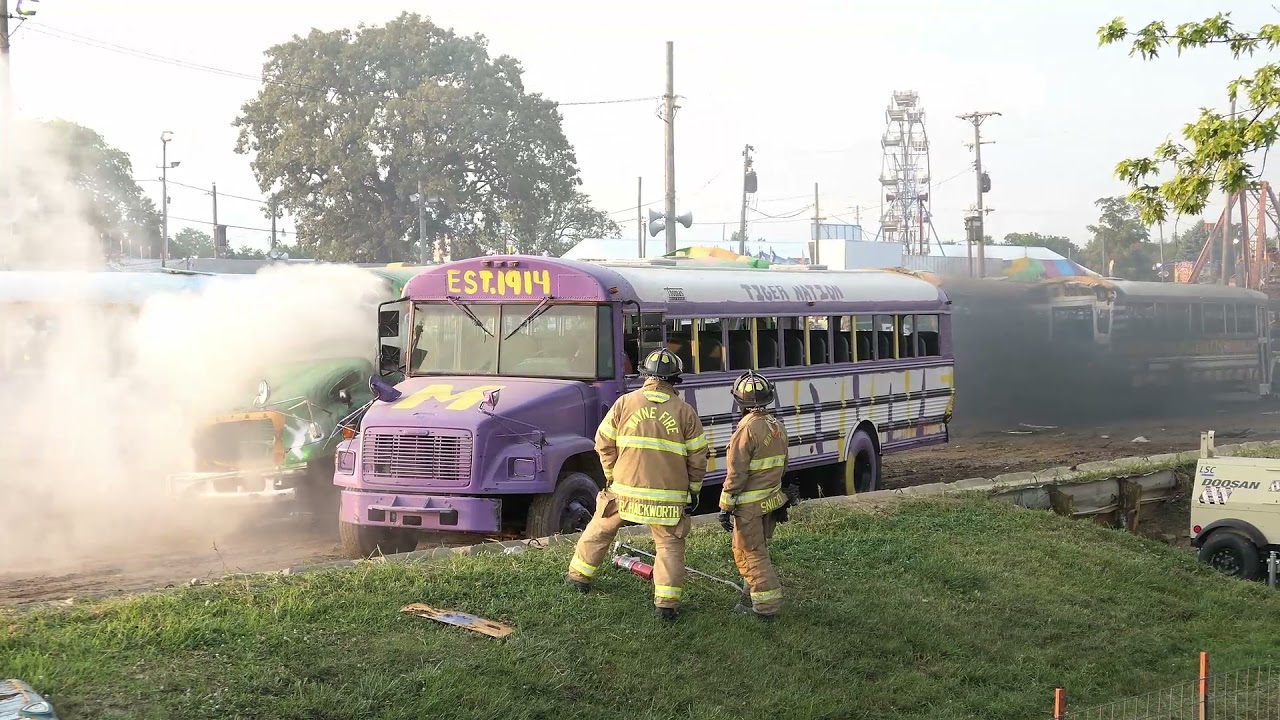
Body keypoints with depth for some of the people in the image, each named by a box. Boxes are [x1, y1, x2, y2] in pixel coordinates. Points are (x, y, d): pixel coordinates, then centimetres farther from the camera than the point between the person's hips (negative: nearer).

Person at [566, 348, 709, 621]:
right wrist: (693, 491, 14)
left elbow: (604, 443, 4)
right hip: (669, 494, -1)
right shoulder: (685, 411, -2)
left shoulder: (625, 403, -1)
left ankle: (579, 576, 35)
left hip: (624, 488, 1)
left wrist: (611, 475, 19)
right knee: (669, 544, 9)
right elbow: (698, 457, 1)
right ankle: (666, 602, 1)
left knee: (600, 530, 21)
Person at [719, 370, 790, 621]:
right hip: (772, 501, 8)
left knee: (749, 554, -1)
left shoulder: (747, 429, -19)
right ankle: (759, 597, 29)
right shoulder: (778, 426, 6)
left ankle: (767, 606, -2)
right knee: (758, 551, 21)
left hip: (749, 505, -8)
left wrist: (726, 506, -13)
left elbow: (736, 474, -19)